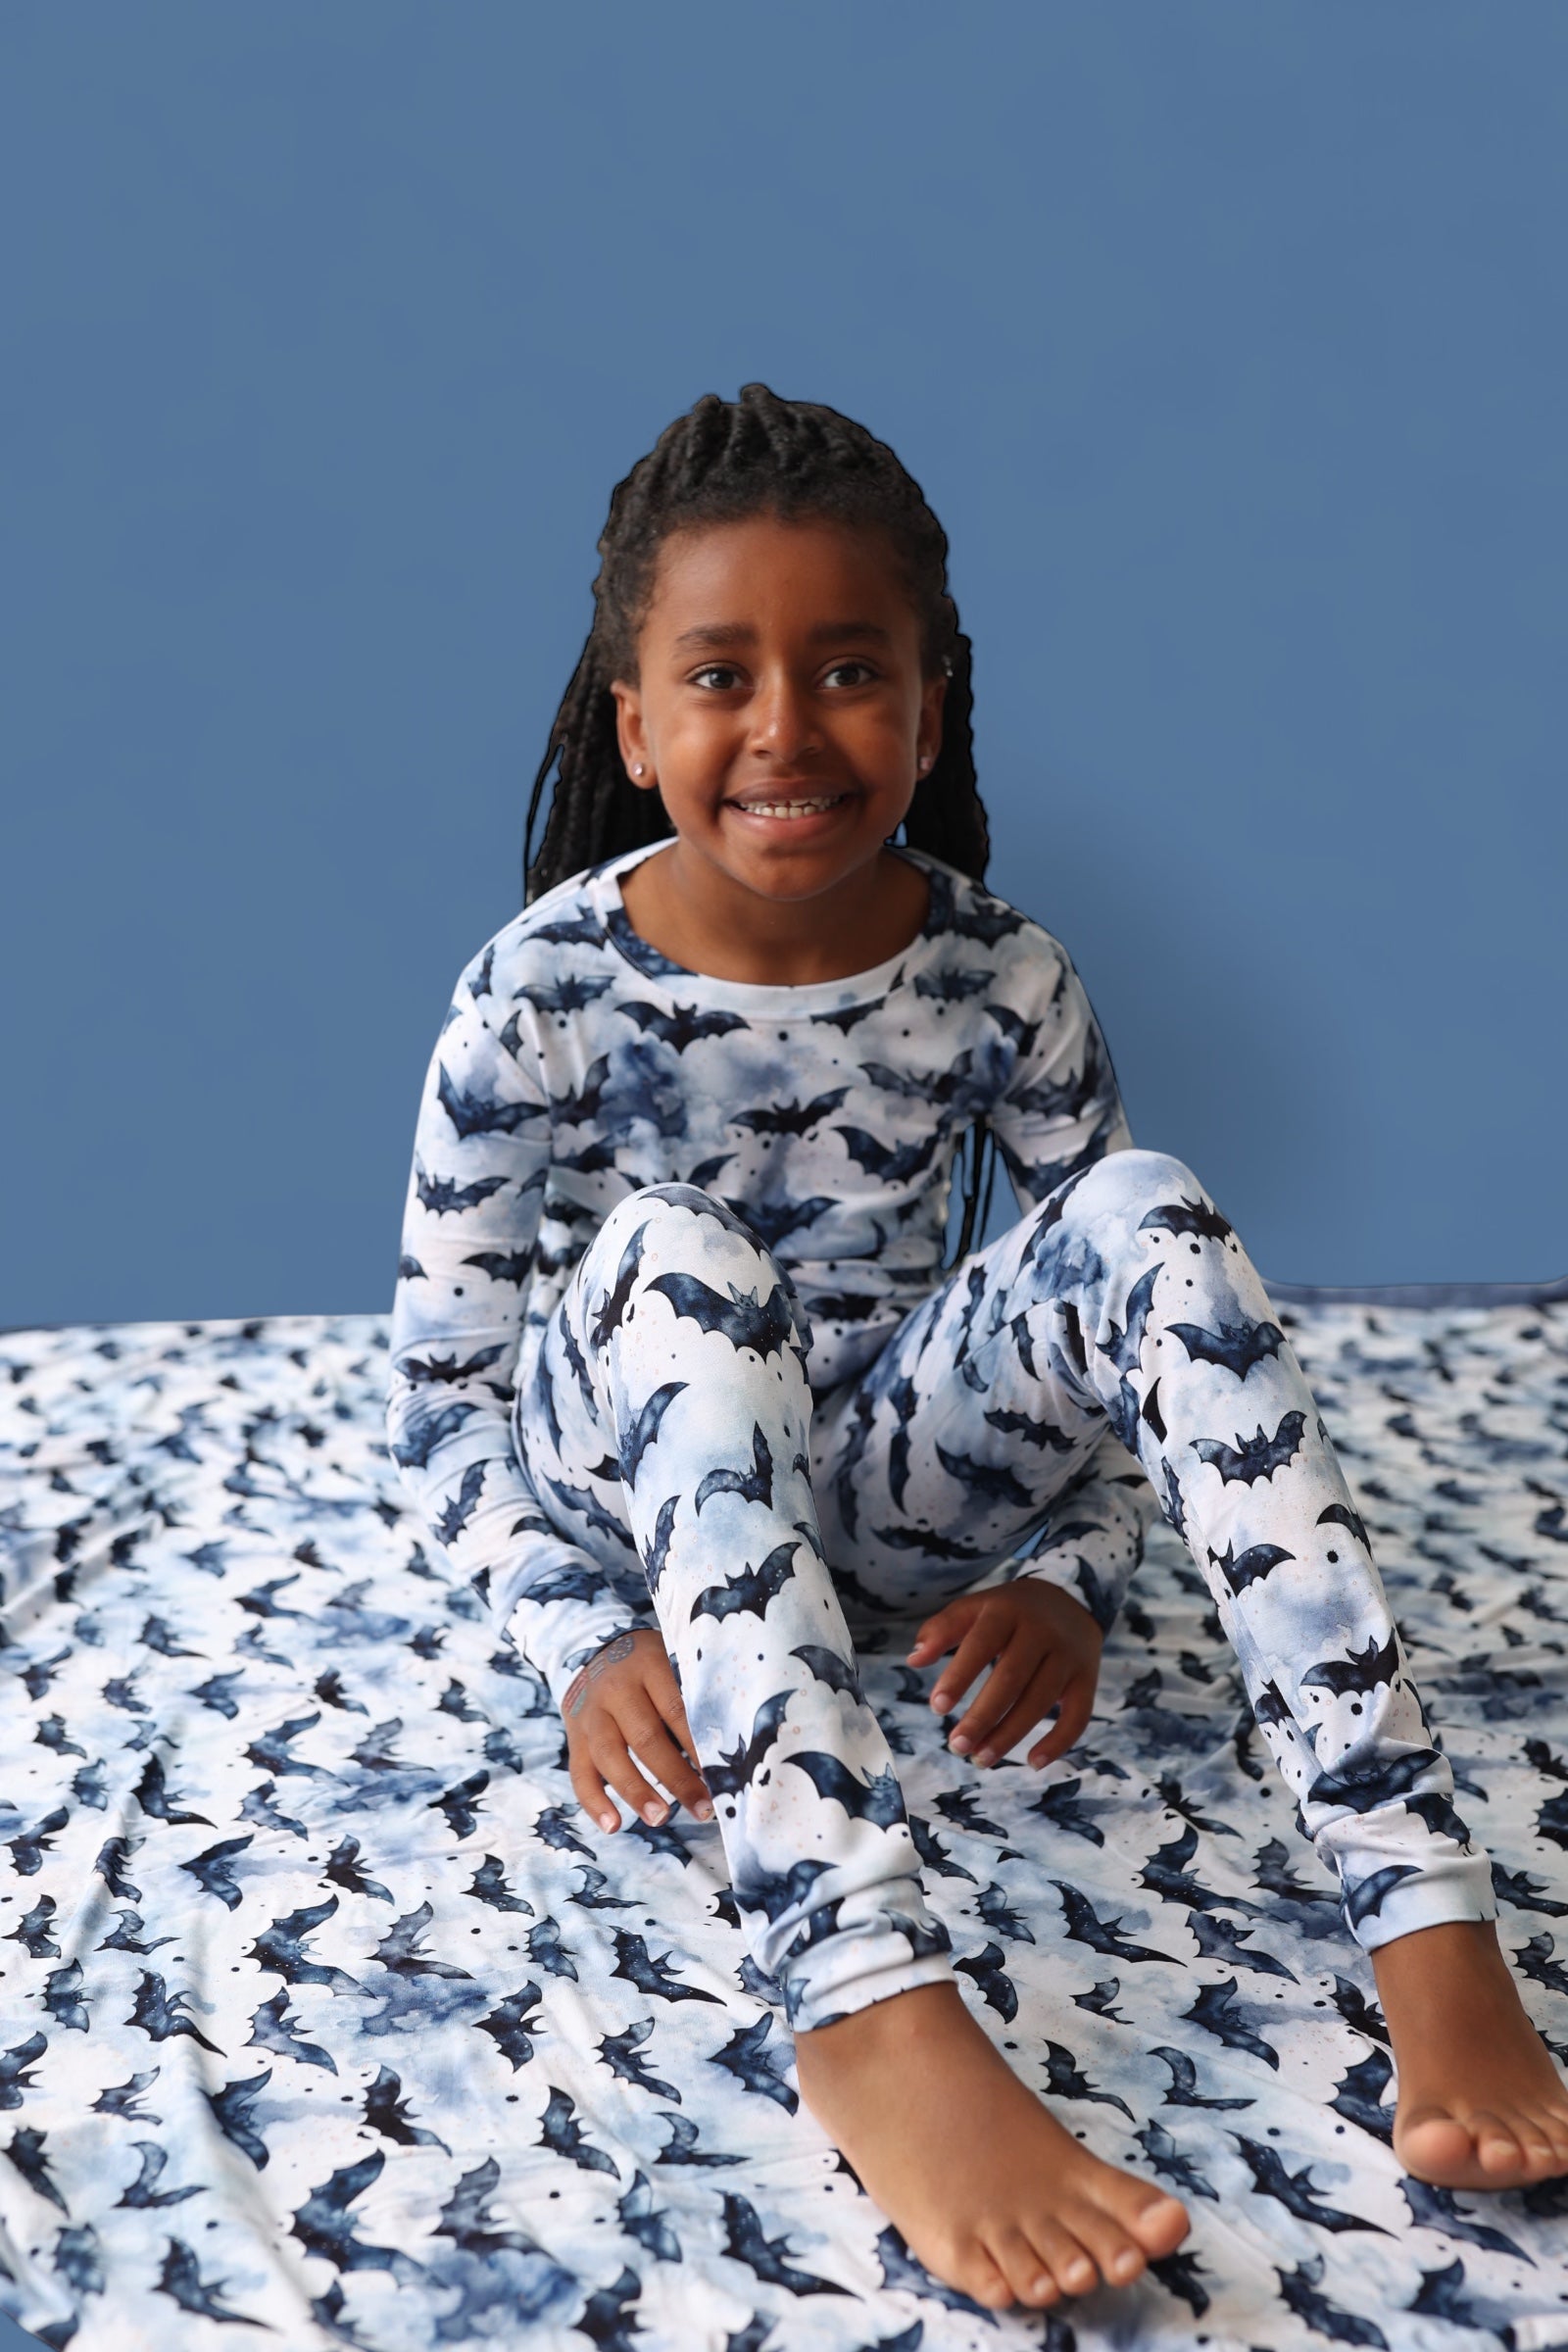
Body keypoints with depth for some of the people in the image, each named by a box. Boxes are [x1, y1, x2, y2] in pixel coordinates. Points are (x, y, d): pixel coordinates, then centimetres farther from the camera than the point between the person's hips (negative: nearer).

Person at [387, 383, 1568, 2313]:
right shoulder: (542, 995, -14)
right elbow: (444, 1390, -9)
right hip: (647, 1487, -1)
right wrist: (586, 1640, -24)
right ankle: (874, 2022, -49)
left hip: (894, 1456, 2)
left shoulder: (999, 978, -9)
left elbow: (1137, 1308, -1)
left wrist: (1071, 1574, -18)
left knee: (1148, 1211, -26)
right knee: (672, 1249, -36)